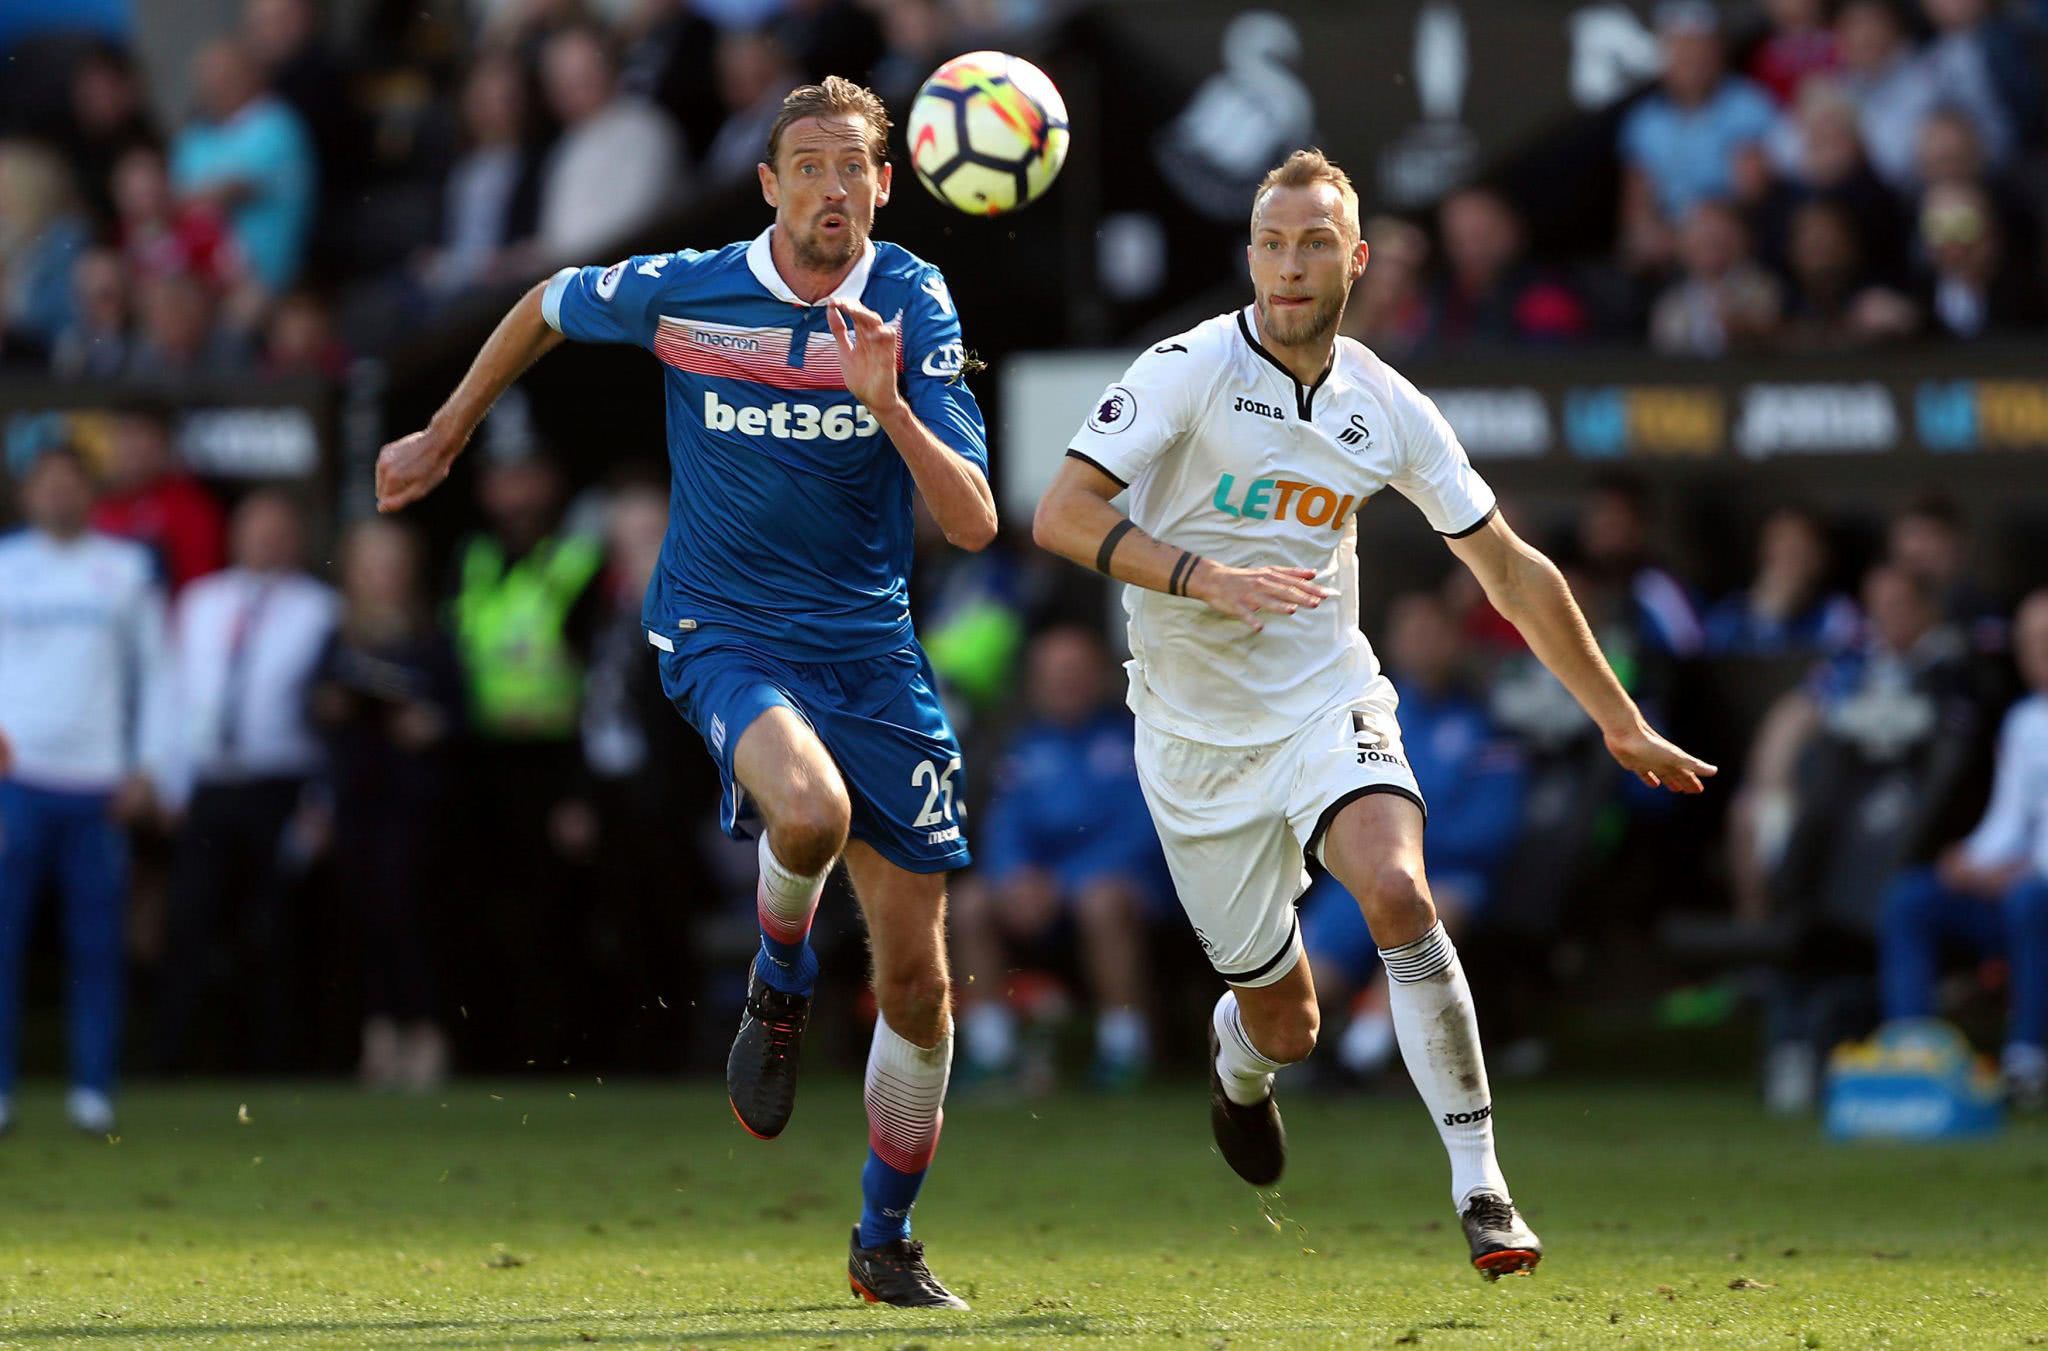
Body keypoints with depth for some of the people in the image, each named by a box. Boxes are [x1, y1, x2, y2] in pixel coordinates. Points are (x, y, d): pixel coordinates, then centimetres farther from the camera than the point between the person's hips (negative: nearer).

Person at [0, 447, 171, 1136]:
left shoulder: (127, 569, 11)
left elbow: (153, 672, 13)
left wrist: (144, 768, 5)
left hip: (98, 785, 1)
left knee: (97, 944, -1)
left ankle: (93, 1091, 2)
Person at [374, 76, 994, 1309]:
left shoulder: (913, 306, -6)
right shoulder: (680, 293, -7)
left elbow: (975, 522, -12)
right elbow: (549, 307, 16)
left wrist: (888, 405, -27)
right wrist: (444, 439, 22)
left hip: (873, 648, 2)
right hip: (725, 636, -2)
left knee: (917, 973, 2)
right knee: (810, 808, -37)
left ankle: (888, 1241, 22)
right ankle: (782, 979, -1)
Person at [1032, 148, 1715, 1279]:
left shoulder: (1388, 409, 0)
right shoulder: (1191, 369, -11)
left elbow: (1511, 571, 9)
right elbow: (1061, 516, -17)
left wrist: (1621, 722, 12)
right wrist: (1204, 577, -30)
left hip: (1329, 703, 2)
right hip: (1197, 732, -1)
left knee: (1398, 895, -29)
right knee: (1287, 1026, 4)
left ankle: (1479, 1186, -21)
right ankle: (1240, 1056, 45)